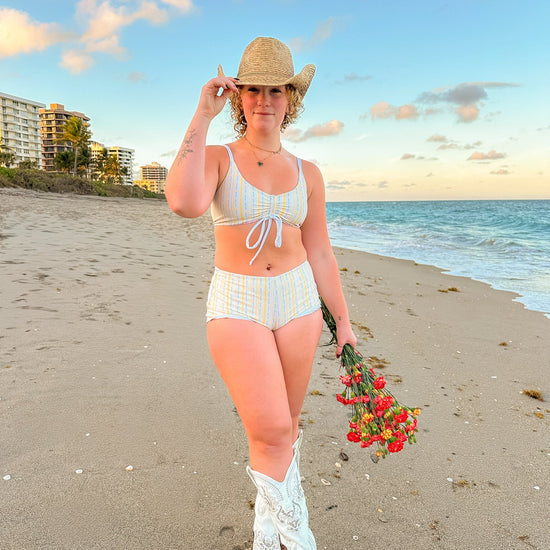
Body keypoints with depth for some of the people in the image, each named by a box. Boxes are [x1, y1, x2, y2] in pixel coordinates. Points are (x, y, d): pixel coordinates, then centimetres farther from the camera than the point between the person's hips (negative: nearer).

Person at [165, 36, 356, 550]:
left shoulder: (306, 174, 5)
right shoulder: (215, 158, -3)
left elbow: (320, 253, 8)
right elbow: (184, 202, -27)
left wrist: (342, 319, 8)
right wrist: (203, 115, -19)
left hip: (297, 301, 3)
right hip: (237, 306, -3)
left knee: (284, 425, 13)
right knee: (270, 431, -13)